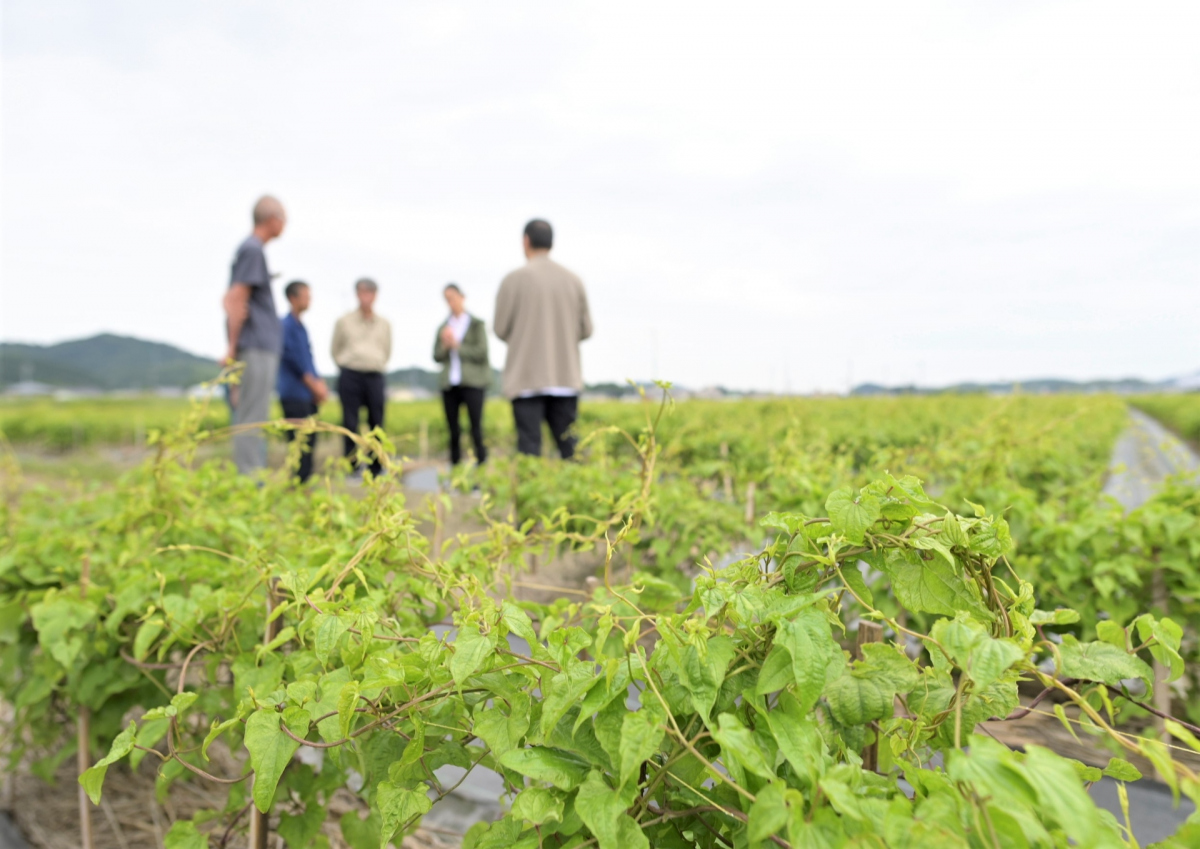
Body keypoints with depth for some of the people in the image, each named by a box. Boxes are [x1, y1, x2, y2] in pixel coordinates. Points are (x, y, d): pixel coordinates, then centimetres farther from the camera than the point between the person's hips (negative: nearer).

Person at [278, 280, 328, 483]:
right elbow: (294, 359, -14)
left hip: (308, 396, 9)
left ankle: (306, 482, 14)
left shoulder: (300, 326, 19)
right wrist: (315, 386, -12)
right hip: (294, 394, -9)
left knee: (309, 440, 9)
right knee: (300, 442, -10)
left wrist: (319, 384, 8)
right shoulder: (287, 325, -8)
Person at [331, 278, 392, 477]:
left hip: (375, 376, 2)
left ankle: (376, 468, 8)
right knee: (350, 423, -4)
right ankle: (351, 466, 1)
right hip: (350, 376, -2)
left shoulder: (384, 324, 10)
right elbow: (335, 350, 15)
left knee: (376, 423, 1)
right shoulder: (344, 321, 5)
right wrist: (346, 366, 12)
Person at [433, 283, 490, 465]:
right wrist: (445, 344, -8)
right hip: (449, 384, 4)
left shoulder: (476, 324, 3)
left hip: (472, 383, -4)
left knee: (476, 427, -9)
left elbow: (481, 352, -6)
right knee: (453, 430, 4)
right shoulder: (443, 327, 15)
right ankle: (454, 466, 8)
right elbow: (436, 356, 11)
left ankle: (481, 463, -9)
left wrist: (457, 345, -7)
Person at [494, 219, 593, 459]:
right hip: (565, 376, 3)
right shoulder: (573, 281, 4)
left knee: (529, 447, -1)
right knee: (569, 446, 10)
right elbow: (585, 330, 8)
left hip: (527, 378, -3)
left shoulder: (514, 279, -5)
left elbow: (501, 329, -2)